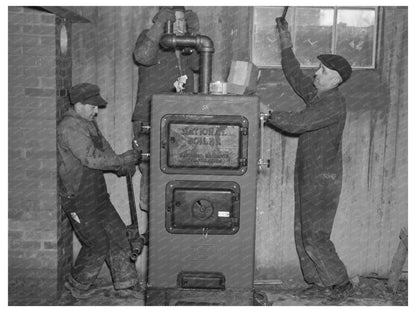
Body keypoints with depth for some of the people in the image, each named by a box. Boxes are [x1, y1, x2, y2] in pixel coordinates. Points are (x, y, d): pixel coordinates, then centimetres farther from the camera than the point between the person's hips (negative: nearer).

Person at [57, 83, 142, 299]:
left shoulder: (89, 124, 11)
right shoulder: (70, 128, -20)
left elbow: (104, 150, 14)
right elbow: (92, 158, -27)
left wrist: (123, 166, -4)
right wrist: (123, 160, -20)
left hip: (97, 194, 9)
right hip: (78, 199, -9)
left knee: (117, 234, 8)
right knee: (97, 243, -1)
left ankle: (125, 285, 19)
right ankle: (77, 286, 23)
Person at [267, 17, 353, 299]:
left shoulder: (334, 103, -18)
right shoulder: (317, 95, 10)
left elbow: (296, 123, -24)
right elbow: (295, 76, 25)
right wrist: (286, 46, 20)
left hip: (324, 179, -9)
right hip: (308, 178, 9)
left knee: (314, 237, -5)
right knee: (302, 233, 13)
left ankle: (341, 283, 11)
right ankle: (317, 280, 24)